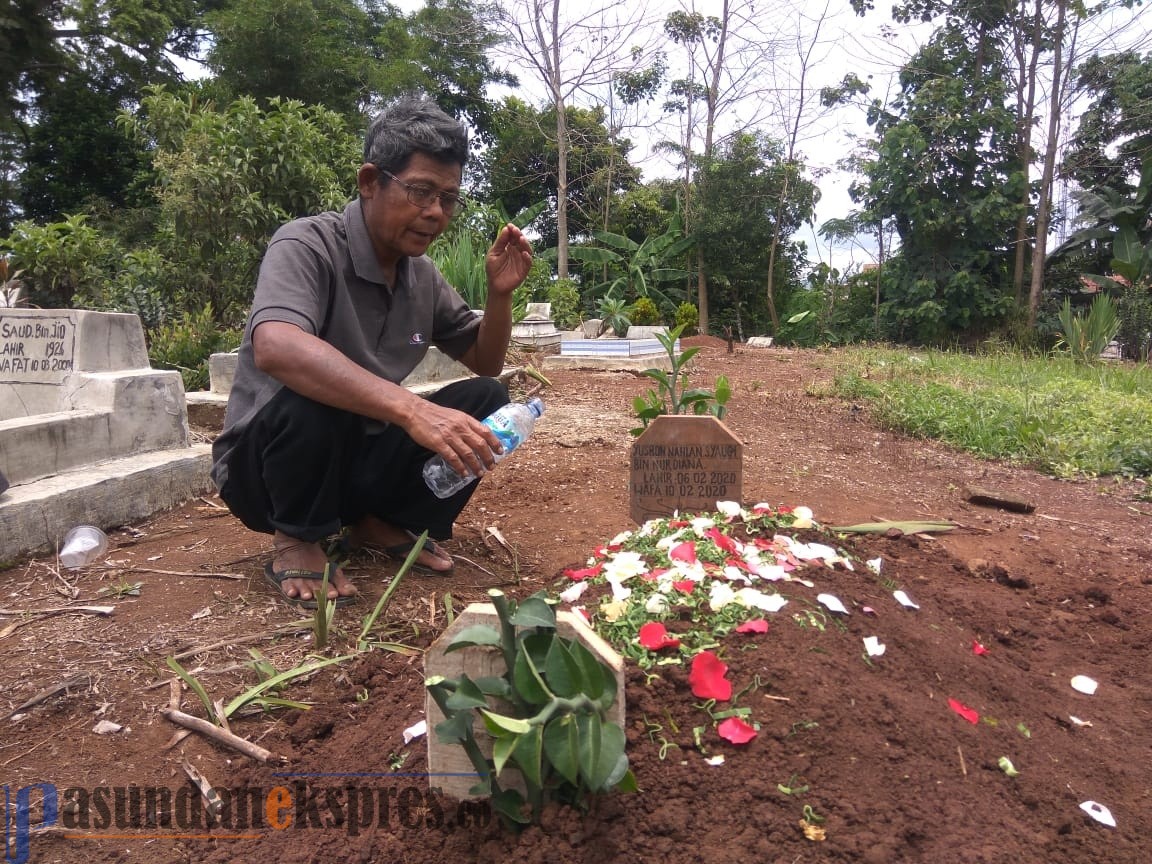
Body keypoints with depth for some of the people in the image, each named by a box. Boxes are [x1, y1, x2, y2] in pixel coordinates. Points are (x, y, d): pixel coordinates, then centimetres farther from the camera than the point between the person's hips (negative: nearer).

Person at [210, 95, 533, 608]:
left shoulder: (422, 275, 0)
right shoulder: (308, 245, -20)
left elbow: (485, 363, 10)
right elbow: (275, 348, -41)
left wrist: (500, 294, -10)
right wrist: (409, 408, -51)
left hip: (361, 457, 6)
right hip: (265, 462, -6)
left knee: (486, 399, -8)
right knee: (311, 393, -37)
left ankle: (380, 523, 4)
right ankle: (297, 539, -10)